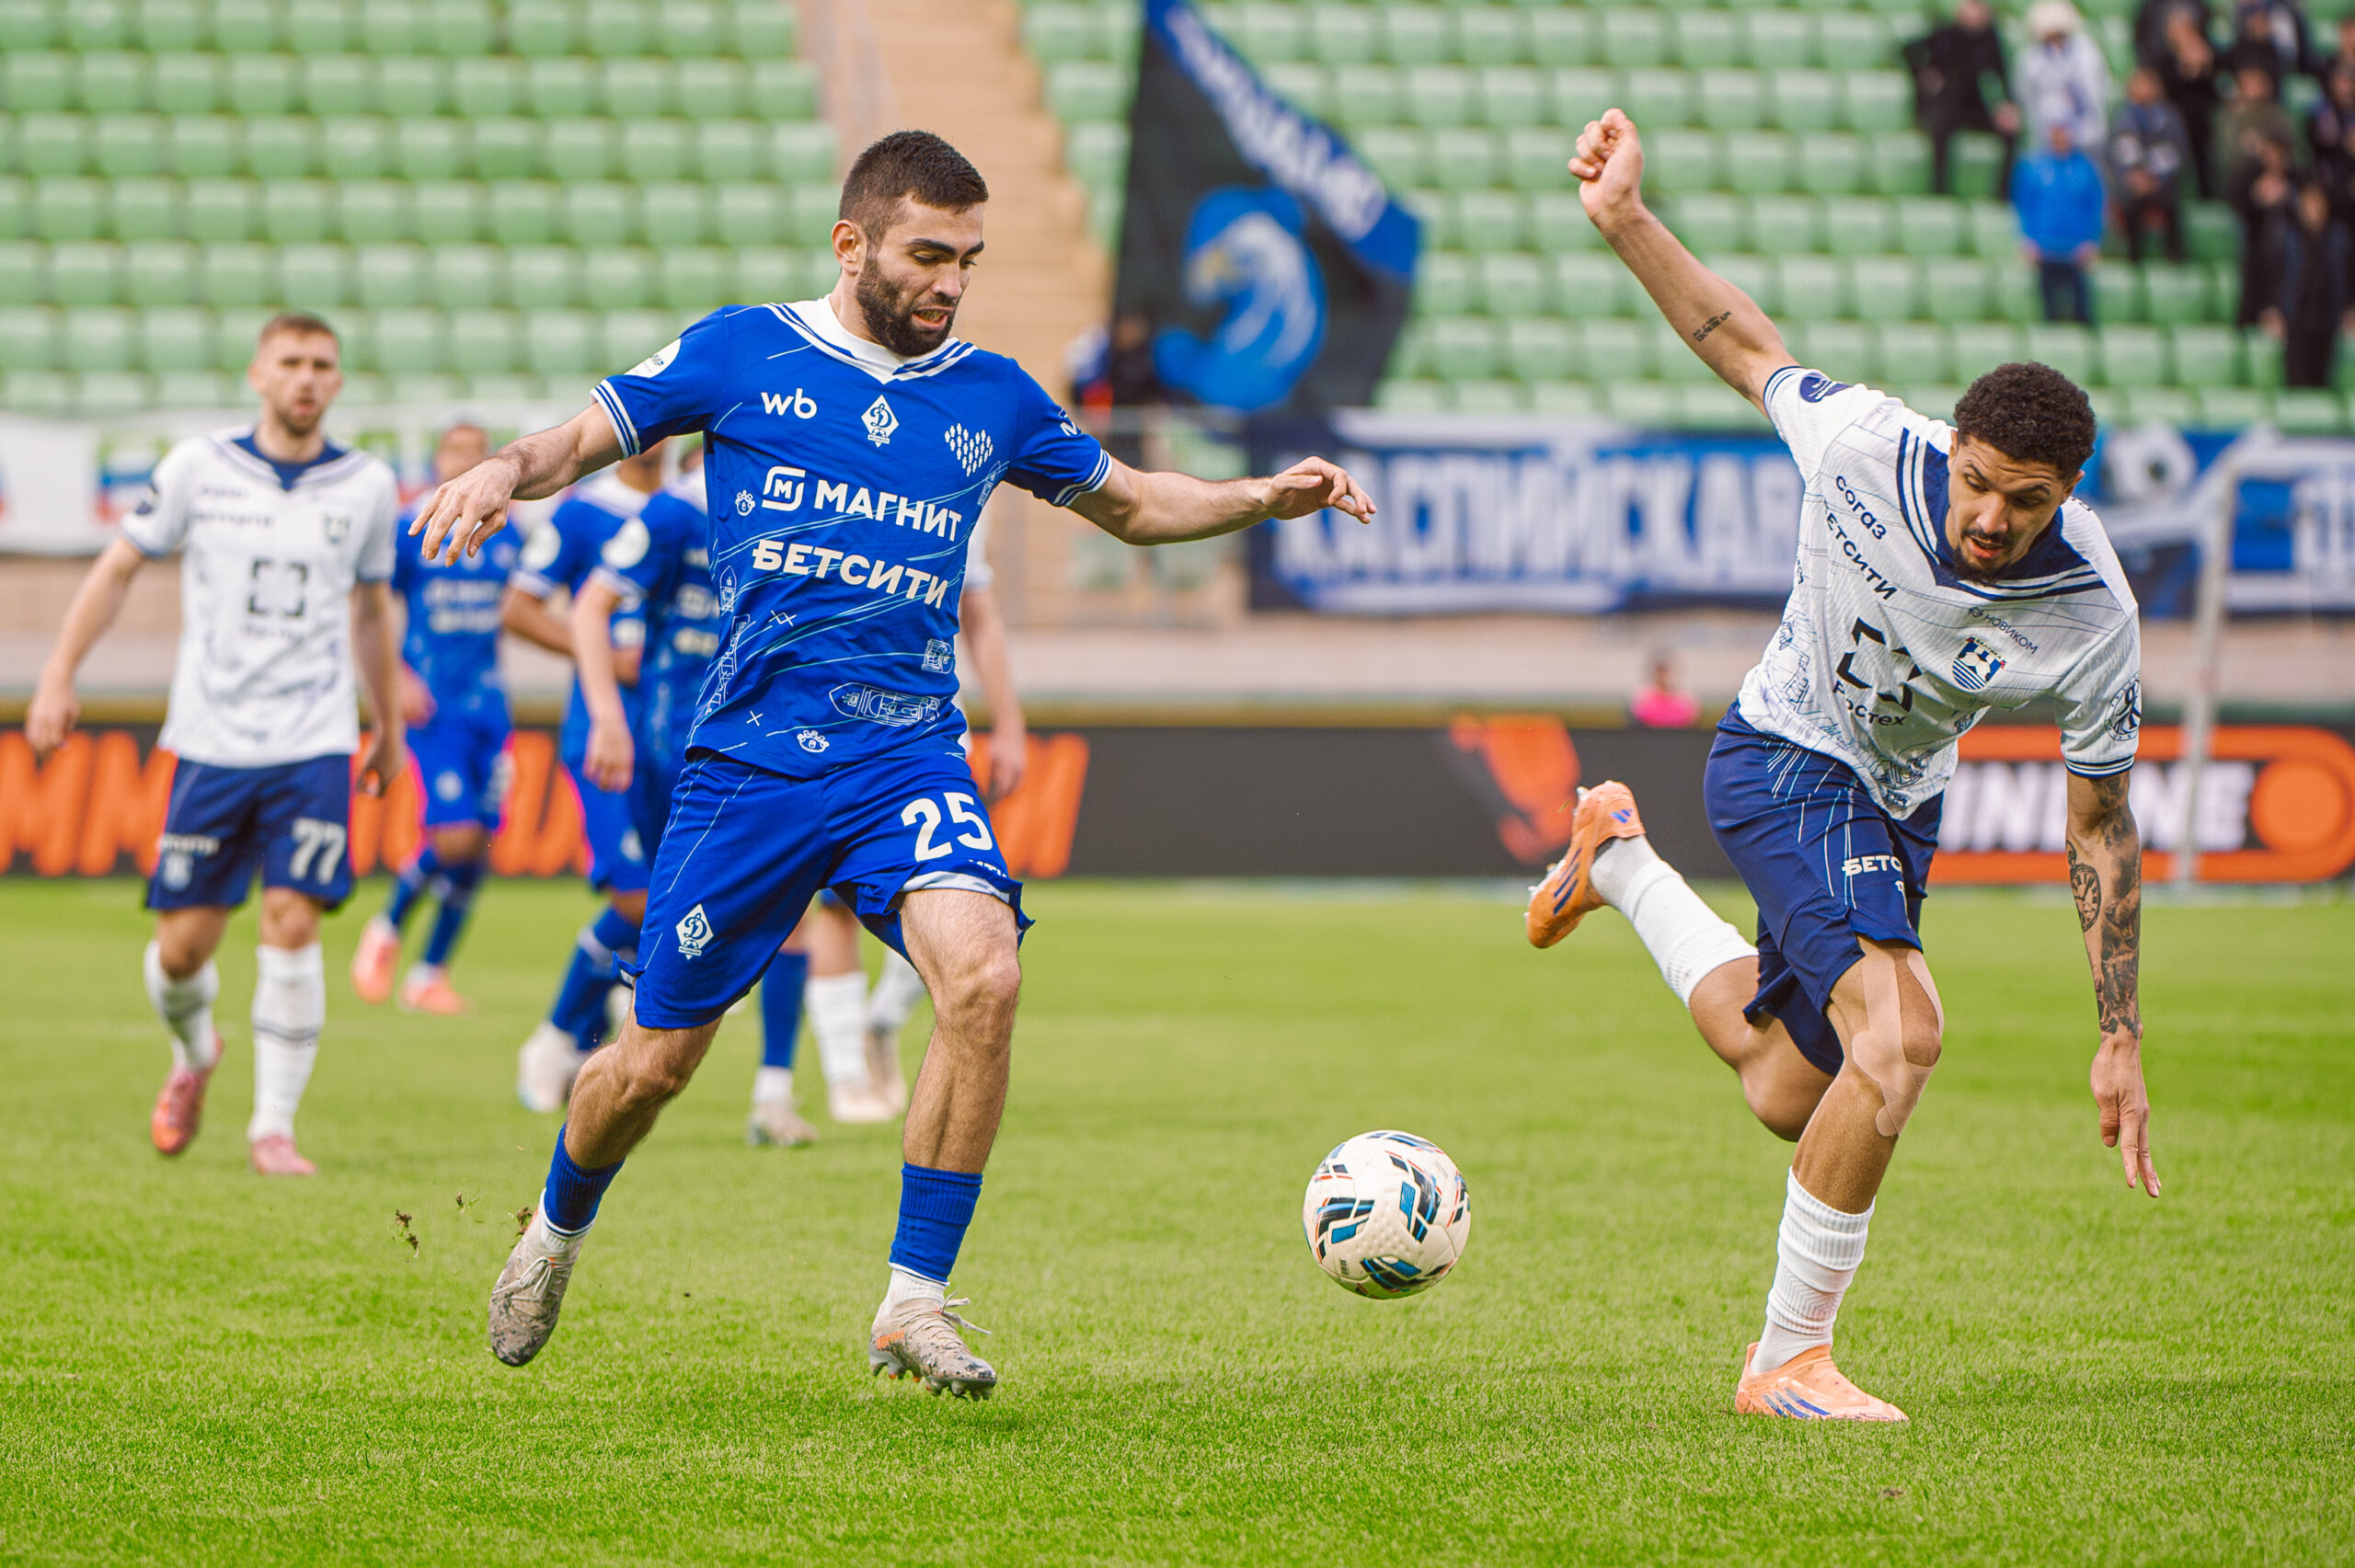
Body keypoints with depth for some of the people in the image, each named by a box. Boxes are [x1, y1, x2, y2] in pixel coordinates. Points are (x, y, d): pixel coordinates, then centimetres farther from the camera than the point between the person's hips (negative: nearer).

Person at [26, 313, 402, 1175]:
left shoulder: (367, 485, 5)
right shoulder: (200, 467, 0)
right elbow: (118, 566, 8)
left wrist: (389, 726, 26)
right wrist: (58, 676, 2)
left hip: (315, 747, 0)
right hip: (210, 742, 0)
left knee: (292, 926, -14)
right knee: (183, 942, 0)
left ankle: (274, 1126, -4)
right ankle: (193, 1055, 34)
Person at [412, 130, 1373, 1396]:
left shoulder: (992, 396, 10)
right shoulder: (743, 353, 2)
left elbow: (1129, 504, 24)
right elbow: (581, 439, 5)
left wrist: (1262, 499, 7)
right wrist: (507, 471, -18)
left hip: (907, 757, 2)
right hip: (748, 760, -1)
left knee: (982, 974, -26)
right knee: (656, 1060, 3)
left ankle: (916, 1302, -15)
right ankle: (556, 1232, 37)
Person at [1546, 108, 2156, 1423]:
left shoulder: (2093, 617, -23)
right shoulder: (1867, 446, -28)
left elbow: (2102, 830, -11)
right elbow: (1746, 347, -7)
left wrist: (2122, 1044, -11)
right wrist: (1627, 222, -15)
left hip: (1897, 809, 5)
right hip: (1785, 759, -5)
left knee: (1789, 1093, 19)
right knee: (1901, 1030, -27)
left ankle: (1620, 859, 44)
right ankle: (1789, 1358, -15)